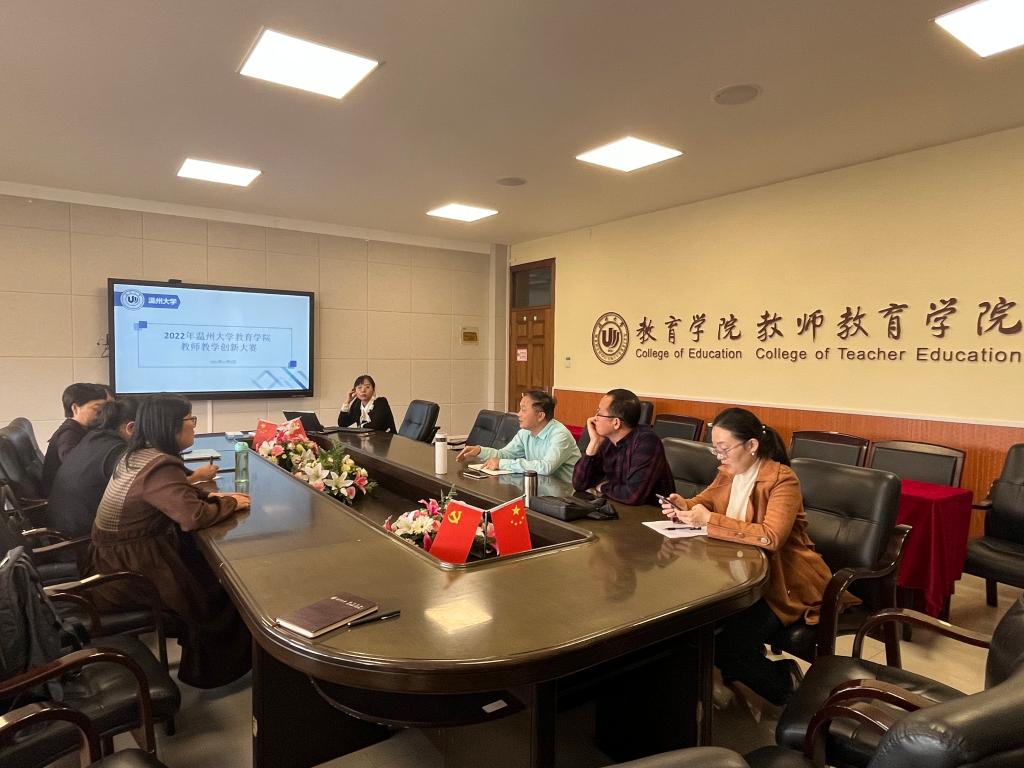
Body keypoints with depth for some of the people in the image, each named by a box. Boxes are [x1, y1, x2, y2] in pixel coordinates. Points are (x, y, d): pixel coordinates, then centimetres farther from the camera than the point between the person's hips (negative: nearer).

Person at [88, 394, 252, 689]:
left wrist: (212, 496, 0)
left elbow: (178, 497, 15)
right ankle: (211, 671, 24)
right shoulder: (159, 467, -26)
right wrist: (230, 504, -16)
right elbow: (193, 517, -34)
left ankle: (201, 662, 27)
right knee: (219, 587, 3)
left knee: (206, 564, 16)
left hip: (116, 559, 9)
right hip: (130, 573, -9)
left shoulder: (136, 455, 5)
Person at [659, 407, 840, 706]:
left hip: (784, 584, -7)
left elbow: (771, 536, -34)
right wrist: (682, 506, -8)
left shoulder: (782, 480, -20)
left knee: (726, 645, -21)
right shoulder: (727, 472, 3)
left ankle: (784, 684, 10)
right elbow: (704, 501, 16)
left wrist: (710, 520, -34)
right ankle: (741, 668, 17)